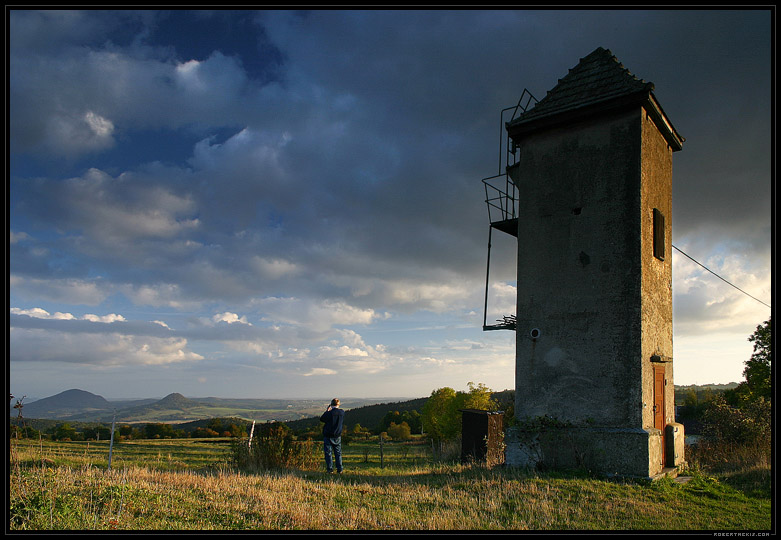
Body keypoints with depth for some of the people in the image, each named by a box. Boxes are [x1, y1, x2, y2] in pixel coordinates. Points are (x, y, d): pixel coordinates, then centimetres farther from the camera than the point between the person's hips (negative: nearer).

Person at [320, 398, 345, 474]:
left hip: (328, 436, -4)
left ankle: (330, 469, 4)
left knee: (328, 453, 6)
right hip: (337, 436, 4)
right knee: (338, 453, 11)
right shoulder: (342, 412, -5)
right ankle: (339, 469, 8)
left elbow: (321, 419, 0)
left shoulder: (329, 413, -16)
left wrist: (327, 411, 7)